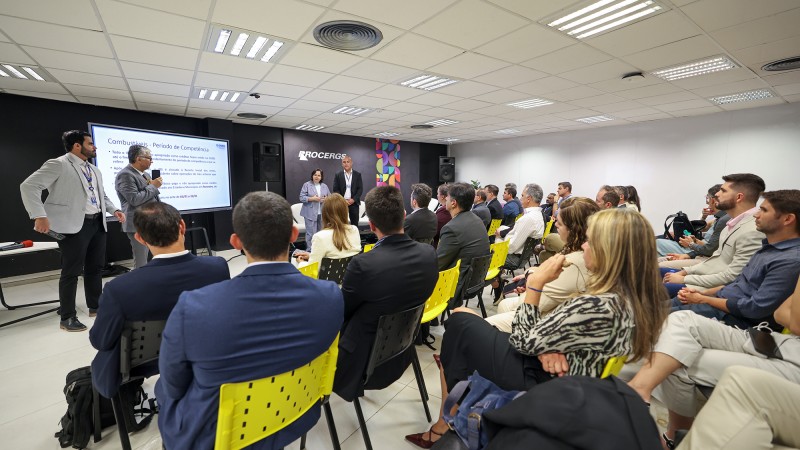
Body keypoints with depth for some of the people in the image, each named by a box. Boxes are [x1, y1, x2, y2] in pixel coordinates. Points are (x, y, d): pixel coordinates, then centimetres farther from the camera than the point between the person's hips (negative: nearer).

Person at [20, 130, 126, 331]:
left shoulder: (95, 170, 17)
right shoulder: (58, 164, -6)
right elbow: (29, 186, -12)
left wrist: (114, 210, 9)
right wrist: (39, 216, -20)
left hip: (97, 223, 7)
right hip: (74, 225, -7)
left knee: (95, 268, 13)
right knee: (71, 272, -1)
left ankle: (95, 307, 26)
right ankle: (67, 317, 10)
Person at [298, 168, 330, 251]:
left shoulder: (324, 186, 14)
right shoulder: (306, 185, 0)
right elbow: (302, 198, -5)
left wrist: (326, 199, -7)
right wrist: (312, 199, -18)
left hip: (322, 213, 5)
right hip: (310, 213, -5)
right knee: (311, 233, -7)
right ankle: (309, 250, 1)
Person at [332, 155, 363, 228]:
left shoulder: (357, 175, 6)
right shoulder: (337, 175, 5)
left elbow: (360, 189, 1)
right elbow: (335, 190, 0)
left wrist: (353, 199, -11)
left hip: (354, 202, 1)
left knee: (354, 223, 4)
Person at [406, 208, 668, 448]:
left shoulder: (597, 307, -32)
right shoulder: (642, 298, -3)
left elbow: (523, 341, -21)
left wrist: (535, 283, -17)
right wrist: (548, 347, -12)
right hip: (563, 380, 9)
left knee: (460, 322, 5)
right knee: (465, 318, 13)